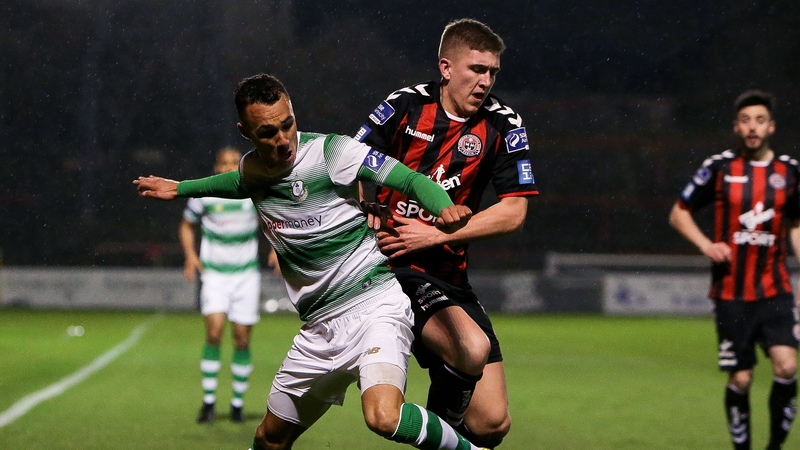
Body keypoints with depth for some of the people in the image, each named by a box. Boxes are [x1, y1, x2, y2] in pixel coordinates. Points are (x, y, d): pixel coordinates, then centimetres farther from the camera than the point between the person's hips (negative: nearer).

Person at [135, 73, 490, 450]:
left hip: (374, 303, -7)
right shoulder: (250, 170, 8)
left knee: (383, 417, -33)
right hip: (321, 327, 7)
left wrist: (445, 208, -35)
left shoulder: (331, 151, -11)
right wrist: (179, 188, 46)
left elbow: (411, 180, -15)